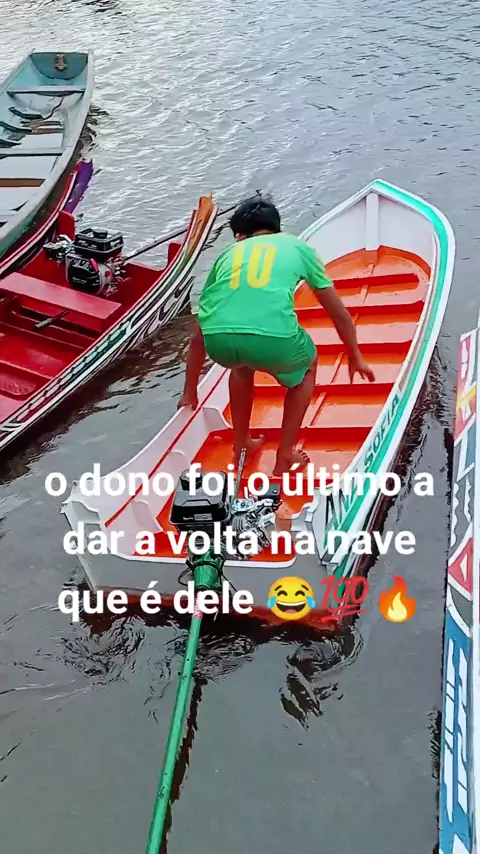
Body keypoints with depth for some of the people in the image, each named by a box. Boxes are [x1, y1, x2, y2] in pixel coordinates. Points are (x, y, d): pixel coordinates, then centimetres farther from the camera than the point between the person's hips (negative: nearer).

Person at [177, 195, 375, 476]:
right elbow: (339, 313, 33)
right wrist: (355, 357, 50)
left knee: (243, 362, 40)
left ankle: (241, 445, 45)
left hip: (219, 340, 3)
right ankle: (285, 457, 32)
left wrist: (190, 391, 46)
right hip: (273, 338, -3)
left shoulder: (228, 254, 32)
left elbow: (199, 334, 35)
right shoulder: (297, 246, 28)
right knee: (307, 365, 33)